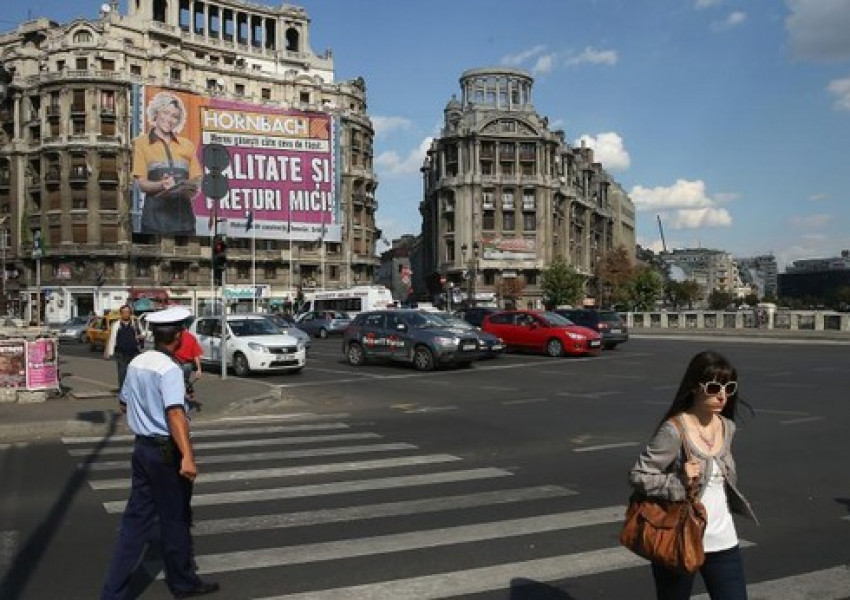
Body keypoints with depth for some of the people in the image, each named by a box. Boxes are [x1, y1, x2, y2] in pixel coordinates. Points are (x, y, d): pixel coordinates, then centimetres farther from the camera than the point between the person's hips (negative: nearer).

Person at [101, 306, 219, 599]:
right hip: (166, 451, -7)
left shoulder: (136, 363, 6)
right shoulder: (169, 369, -20)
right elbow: (175, 413, -32)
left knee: (136, 519, 12)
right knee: (175, 519, 9)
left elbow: (125, 405, 18)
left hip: (142, 447, 8)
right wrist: (187, 456, -39)